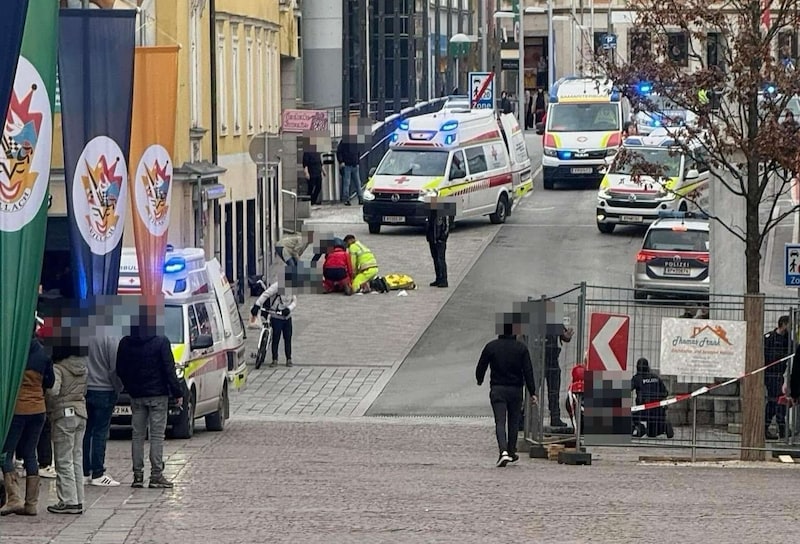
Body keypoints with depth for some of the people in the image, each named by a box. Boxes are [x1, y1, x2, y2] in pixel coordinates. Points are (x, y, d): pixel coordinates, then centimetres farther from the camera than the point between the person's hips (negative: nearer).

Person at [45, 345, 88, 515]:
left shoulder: (58, 368, -15)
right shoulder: (82, 368, 6)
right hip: (81, 413, 7)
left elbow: (53, 390, -26)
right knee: (77, 459, 12)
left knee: (64, 461, -1)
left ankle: (68, 501, -1)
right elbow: (84, 390, 11)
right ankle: (78, 500, 14)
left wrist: (49, 406, -9)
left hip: (64, 414, -7)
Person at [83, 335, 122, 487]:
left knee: (86, 431, 13)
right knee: (100, 432, -2)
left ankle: (85, 471, 18)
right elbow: (116, 366, -16)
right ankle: (97, 474, -1)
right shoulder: (112, 338, -16)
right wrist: (118, 387, 0)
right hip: (104, 391, -5)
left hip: (86, 390, 5)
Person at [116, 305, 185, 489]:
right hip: (158, 395, -4)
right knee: (157, 435, 0)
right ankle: (156, 475, -3)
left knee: (137, 435, 10)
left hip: (136, 396, 4)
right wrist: (178, 393, -4)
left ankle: (137, 475, 9)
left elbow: (120, 371, 8)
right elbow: (169, 370, -11)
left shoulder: (125, 343, 1)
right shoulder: (161, 343, -11)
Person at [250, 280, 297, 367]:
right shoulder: (278, 286, -15)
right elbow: (265, 294, -20)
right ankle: (275, 360, 6)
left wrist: (289, 309, -22)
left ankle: (289, 359, 16)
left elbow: (294, 301, -1)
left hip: (287, 317, 5)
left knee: (288, 339, 7)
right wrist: (257, 305, -29)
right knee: (275, 339, -3)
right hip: (276, 317, -5)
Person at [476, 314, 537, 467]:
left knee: (500, 422, -5)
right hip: (515, 390, 1)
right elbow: (528, 371, -6)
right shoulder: (521, 348, -3)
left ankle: (503, 451, -25)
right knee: (514, 422, 16)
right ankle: (511, 452, 25)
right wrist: (532, 393, -3)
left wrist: (479, 380, 27)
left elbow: (481, 367, 5)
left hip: (497, 390, -1)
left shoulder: (491, 347, -3)